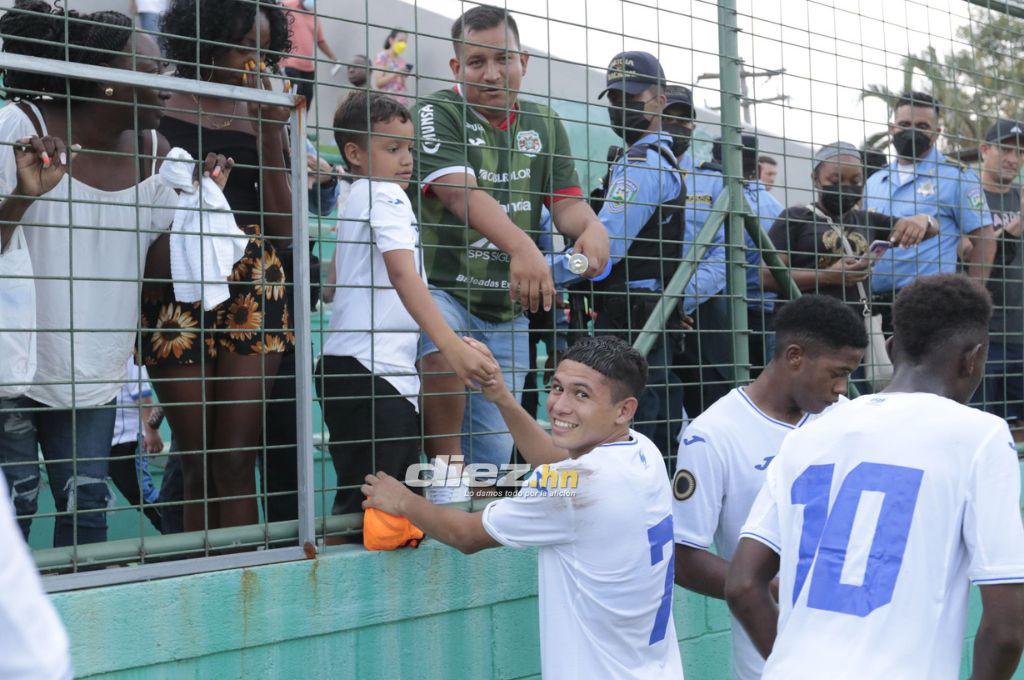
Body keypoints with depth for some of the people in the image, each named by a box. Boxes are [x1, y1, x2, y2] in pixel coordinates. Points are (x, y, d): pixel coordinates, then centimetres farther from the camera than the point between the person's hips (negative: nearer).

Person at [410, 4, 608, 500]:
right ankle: (446, 471, -23)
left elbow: (566, 201, 4)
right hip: (440, 289, -5)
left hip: (508, 309, 5)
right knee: (444, 347, -39)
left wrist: (591, 227, -22)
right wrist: (521, 246, -42)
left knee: (492, 456, 5)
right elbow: (460, 193, -24)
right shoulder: (437, 114, -7)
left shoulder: (544, 125, 11)